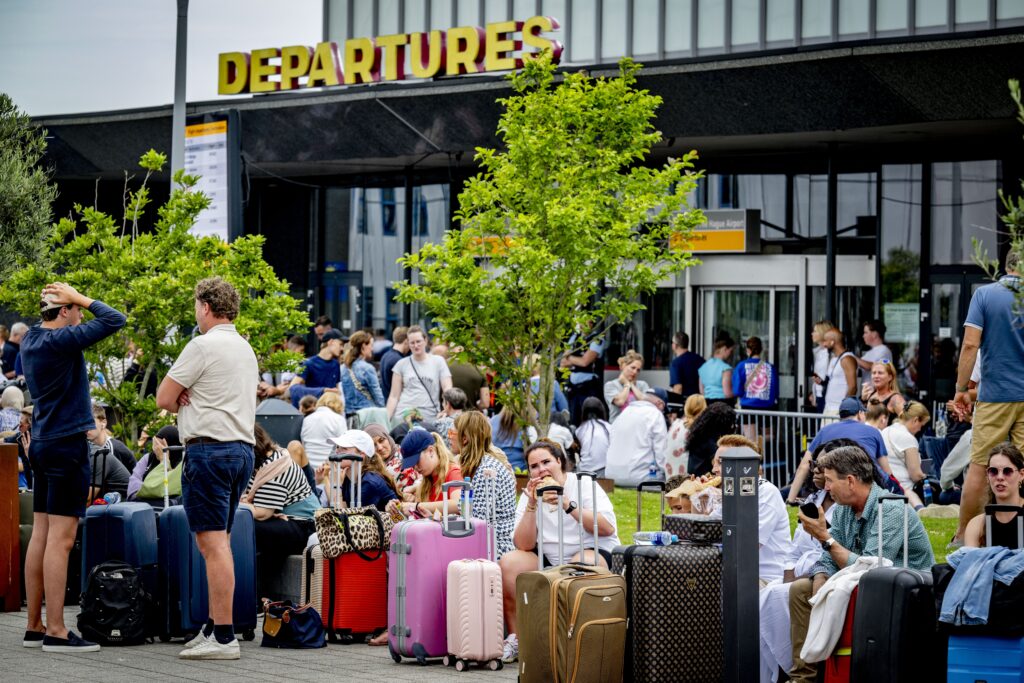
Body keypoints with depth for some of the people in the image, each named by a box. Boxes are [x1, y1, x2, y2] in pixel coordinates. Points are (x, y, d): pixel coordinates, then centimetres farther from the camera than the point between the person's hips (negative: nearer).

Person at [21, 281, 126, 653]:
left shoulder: (31, 339, 10)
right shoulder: (60, 341, -16)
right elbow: (114, 320, -19)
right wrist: (81, 299, -7)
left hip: (42, 442, 9)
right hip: (67, 444, -9)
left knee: (41, 535, 10)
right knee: (60, 539, -8)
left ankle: (34, 627, 13)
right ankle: (55, 632, -8)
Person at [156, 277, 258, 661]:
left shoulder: (203, 346, -9)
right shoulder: (246, 349, 19)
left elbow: (163, 399, -8)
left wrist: (180, 400, 13)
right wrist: (189, 398, 4)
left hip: (209, 448, -9)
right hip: (242, 446, 9)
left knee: (213, 543, -10)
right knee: (218, 543, 13)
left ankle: (224, 638, -14)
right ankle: (214, 627, 15)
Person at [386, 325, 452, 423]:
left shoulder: (438, 361, 7)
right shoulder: (402, 364, 9)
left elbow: (448, 389, 0)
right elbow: (394, 396, 9)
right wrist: (386, 419, -1)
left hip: (430, 418, 0)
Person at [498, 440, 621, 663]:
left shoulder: (583, 485, -4)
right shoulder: (529, 496, 6)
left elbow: (608, 528, -18)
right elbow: (523, 546, -7)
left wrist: (568, 505, -26)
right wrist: (532, 505, -16)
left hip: (593, 552, -4)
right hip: (548, 559, 4)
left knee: (581, 565, -37)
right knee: (508, 563, -20)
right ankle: (515, 638, -14)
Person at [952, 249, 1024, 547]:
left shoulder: (985, 294, -3)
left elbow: (970, 345, -9)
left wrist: (961, 388, -2)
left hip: (995, 394, -1)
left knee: (979, 466, 4)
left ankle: (964, 535, 9)